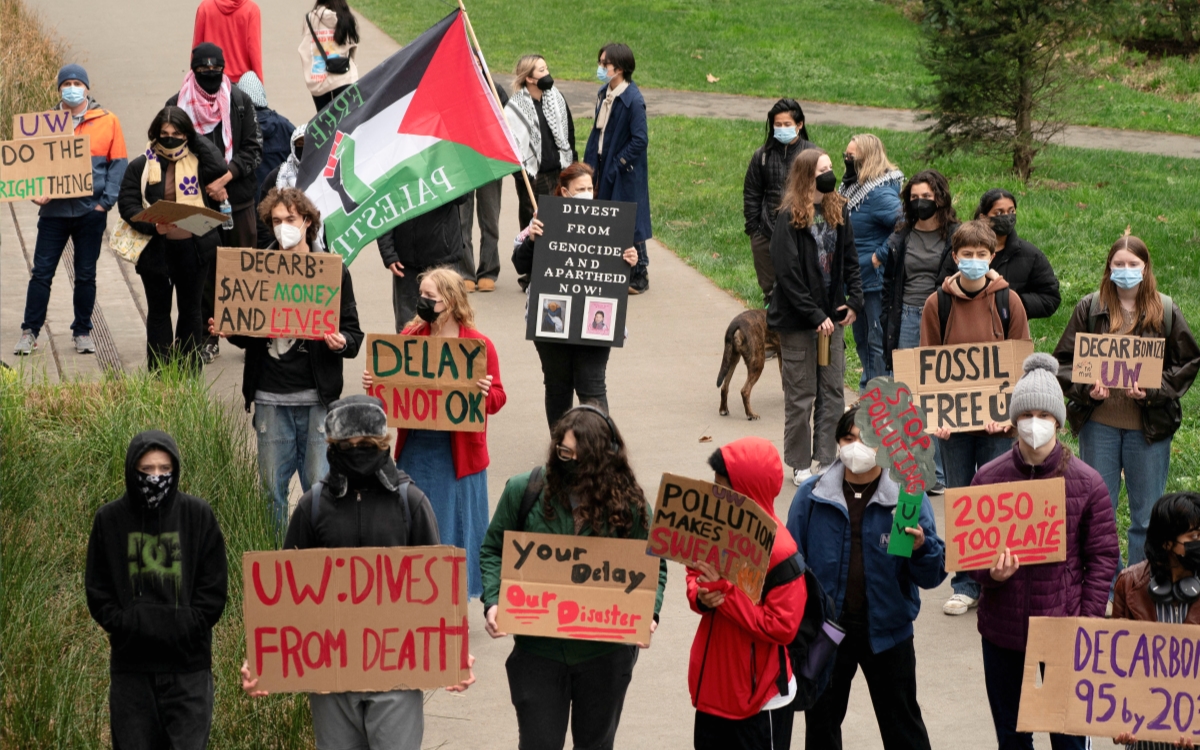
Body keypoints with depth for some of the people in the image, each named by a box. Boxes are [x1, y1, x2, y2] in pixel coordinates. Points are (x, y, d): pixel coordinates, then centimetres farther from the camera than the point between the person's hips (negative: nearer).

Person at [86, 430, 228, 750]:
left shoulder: (198, 515, 2)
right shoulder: (109, 520, 5)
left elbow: (214, 586, 3)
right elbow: (97, 589, 7)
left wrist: (187, 627, -9)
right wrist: (123, 625, -8)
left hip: (188, 666, -2)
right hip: (131, 666, 2)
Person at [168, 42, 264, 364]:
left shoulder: (240, 102, 3)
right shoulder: (178, 105, 1)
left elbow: (254, 149, 1)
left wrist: (226, 175, -14)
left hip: (238, 200, 0)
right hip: (196, 203, 0)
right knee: (203, 269, -1)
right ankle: (207, 337, 6)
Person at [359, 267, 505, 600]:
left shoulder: (478, 344, -7)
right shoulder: (409, 336, 3)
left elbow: (497, 398, -5)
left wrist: (486, 393, -27)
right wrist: (372, 383, -9)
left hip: (457, 452, -4)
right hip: (415, 448, 4)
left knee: (453, 527, 4)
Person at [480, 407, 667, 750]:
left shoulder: (630, 503, -7)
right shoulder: (524, 491, -8)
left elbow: (653, 566, 2)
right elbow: (494, 551, 2)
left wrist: (648, 614, -16)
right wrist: (493, 603, -14)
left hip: (605, 654, 1)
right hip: (537, 648, 0)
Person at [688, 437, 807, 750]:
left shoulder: (779, 550, -23)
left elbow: (782, 627, -24)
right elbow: (695, 574, 11)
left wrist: (724, 591, -26)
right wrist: (701, 596, -13)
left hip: (761, 698, -7)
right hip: (713, 685, 7)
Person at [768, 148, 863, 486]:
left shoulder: (839, 211, 4)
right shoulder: (789, 218, -14)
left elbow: (850, 261, 12)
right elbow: (788, 274, -16)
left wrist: (854, 301, -2)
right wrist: (815, 316, -17)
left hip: (831, 316, 6)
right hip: (797, 319, -6)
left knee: (833, 391, 8)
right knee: (800, 394, 3)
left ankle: (826, 459, 16)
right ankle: (800, 465, 13)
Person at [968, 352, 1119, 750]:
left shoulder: (1086, 483, -6)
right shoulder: (988, 478, -2)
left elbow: (1103, 556, -2)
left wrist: (1088, 621, -10)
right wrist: (990, 573, -18)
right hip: (1002, 630, 2)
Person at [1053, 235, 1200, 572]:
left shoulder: (1165, 311, 2)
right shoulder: (1090, 308, 4)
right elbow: (1064, 360, 5)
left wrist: (1153, 390, -13)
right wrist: (1086, 388, -14)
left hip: (1148, 426, -1)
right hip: (1099, 423, 1)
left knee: (1147, 515, 5)